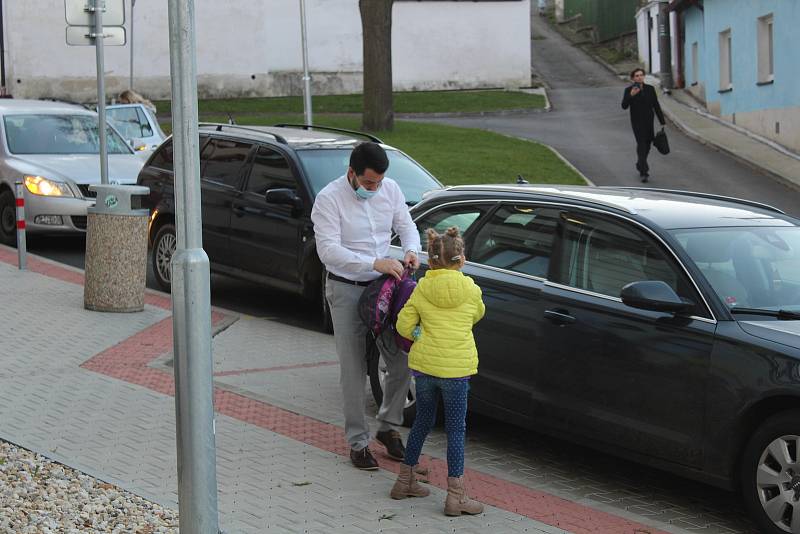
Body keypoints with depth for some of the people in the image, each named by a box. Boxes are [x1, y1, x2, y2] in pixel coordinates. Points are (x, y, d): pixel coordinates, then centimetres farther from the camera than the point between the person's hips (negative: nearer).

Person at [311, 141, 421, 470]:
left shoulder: (390, 189, -2)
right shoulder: (329, 199, -18)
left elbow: (406, 225, 12)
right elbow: (328, 250, -25)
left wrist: (410, 251, -12)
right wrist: (375, 263, -34)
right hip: (347, 291, -4)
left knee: (402, 362, 4)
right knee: (354, 370, 0)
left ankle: (388, 427, 24)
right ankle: (358, 441, 12)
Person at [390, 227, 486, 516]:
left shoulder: (421, 289, -2)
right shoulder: (470, 290, -4)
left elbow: (404, 326, -1)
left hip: (423, 364, 3)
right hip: (456, 368, -2)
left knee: (422, 421, 19)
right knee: (456, 429, 4)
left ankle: (405, 480, 28)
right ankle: (456, 496, 1)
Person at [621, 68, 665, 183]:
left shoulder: (650, 89, 4)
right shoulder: (629, 90, -5)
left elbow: (656, 106, 7)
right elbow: (624, 106, -15)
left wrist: (662, 121, 5)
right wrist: (631, 95, -30)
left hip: (649, 121, 4)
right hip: (637, 122, -4)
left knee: (647, 144, 15)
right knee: (641, 144, -13)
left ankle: (640, 165, 39)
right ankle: (644, 172, -16)